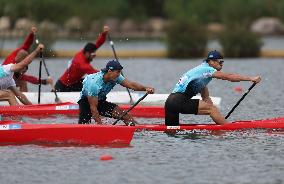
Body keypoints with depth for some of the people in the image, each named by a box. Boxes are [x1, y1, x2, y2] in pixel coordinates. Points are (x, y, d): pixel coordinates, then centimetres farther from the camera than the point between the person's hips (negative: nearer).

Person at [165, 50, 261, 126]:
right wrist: (251, 78, -9)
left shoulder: (202, 72, 24)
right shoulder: (206, 69, -6)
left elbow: (206, 98, 26)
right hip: (179, 100, -10)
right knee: (211, 108, -13)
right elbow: (229, 77, -12)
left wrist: (216, 115, 20)